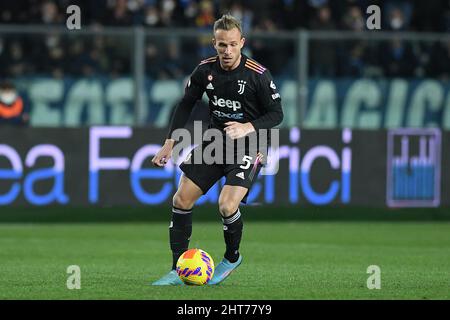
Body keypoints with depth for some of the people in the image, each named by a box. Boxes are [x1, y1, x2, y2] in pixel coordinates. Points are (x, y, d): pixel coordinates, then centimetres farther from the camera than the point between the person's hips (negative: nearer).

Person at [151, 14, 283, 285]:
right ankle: (178, 271, 7)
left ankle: (232, 258, 9)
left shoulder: (258, 75, -16)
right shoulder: (205, 70, -4)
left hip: (247, 148, -5)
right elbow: (186, 105, 8)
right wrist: (170, 144, 4)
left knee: (227, 206, -22)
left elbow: (276, 114, -8)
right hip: (214, 140, 5)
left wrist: (248, 128, -24)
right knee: (182, 200, -3)